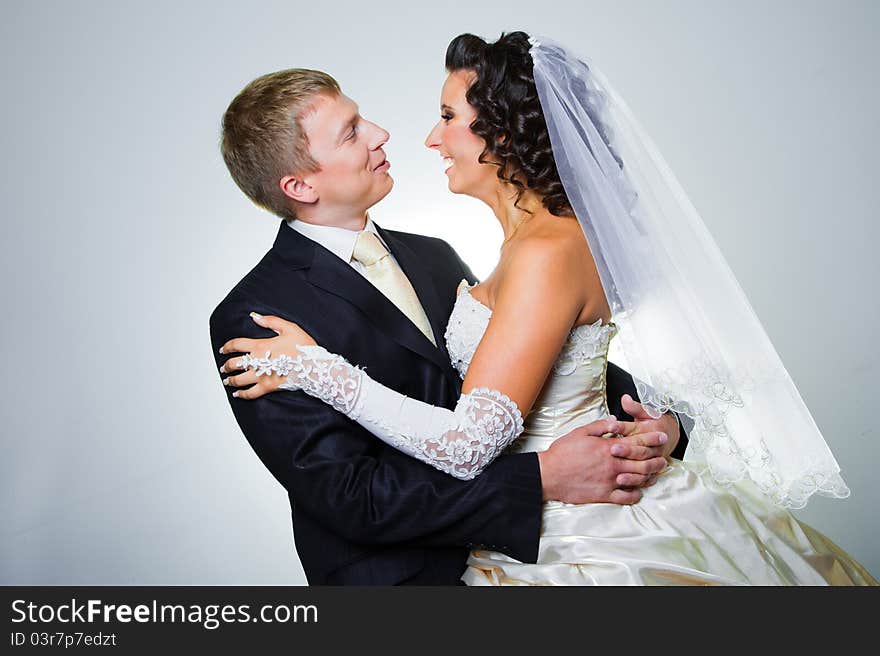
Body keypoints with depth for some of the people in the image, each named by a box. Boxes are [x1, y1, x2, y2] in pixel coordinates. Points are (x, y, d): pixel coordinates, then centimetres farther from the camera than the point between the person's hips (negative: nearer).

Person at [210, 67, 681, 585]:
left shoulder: (434, 257, 7)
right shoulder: (251, 320, -14)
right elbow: (351, 496, -19)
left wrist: (651, 417, -10)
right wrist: (545, 478, -22)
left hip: (513, 550, 5)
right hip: (406, 573, -4)